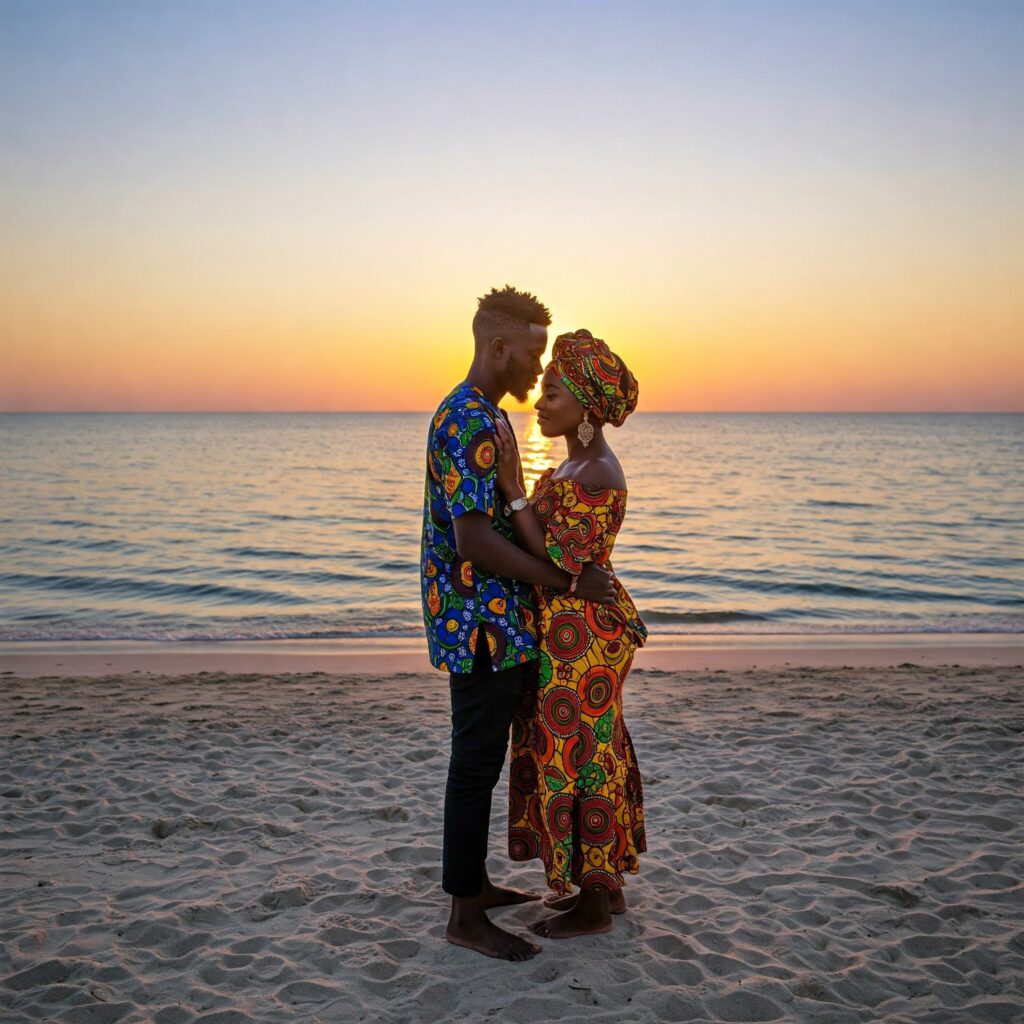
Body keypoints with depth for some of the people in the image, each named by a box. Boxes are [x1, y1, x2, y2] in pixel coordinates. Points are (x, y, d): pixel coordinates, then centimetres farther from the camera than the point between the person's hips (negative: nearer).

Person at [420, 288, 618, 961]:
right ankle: (466, 917, 12)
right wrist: (571, 582, -18)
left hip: (495, 622, 10)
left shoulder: (486, 415, 15)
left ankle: (474, 882, 32)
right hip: (482, 625, -10)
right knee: (477, 761, -1)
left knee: (483, 757, 18)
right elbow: (476, 541, -25)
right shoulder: (470, 423, -20)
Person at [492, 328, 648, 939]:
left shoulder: (597, 475, -21)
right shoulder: (579, 466, 11)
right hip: (571, 629, 10)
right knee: (593, 754, 17)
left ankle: (593, 907, 17)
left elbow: (555, 560, -22)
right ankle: (609, 888, 31)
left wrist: (512, 489, -22)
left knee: (578, 757, 1)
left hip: (581, 634, -10)